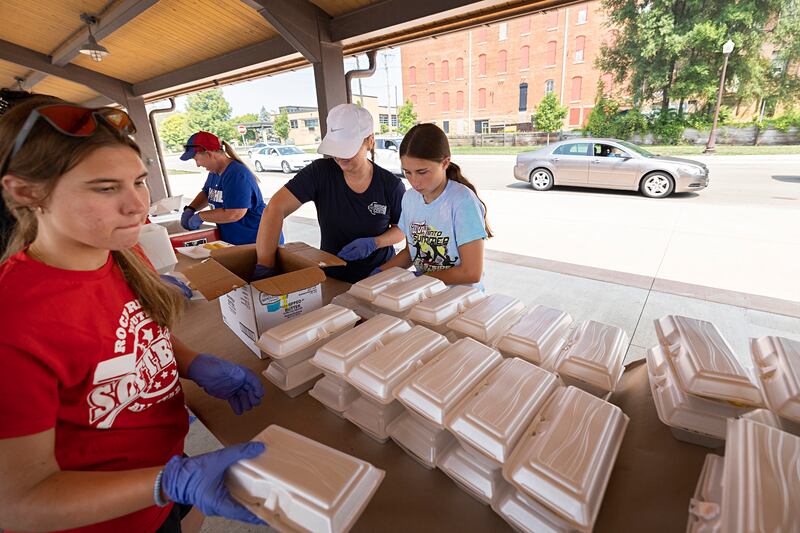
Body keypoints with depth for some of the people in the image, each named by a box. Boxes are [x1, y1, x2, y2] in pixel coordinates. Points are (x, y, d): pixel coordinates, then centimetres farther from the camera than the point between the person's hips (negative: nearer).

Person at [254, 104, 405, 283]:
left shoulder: (391, 185, -8)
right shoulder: (320, 172, -11)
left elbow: (403, 228, 4)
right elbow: (275, 208, -18)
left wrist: (373, 243, -15)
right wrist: (264, 268, -25)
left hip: (379, 277, -1)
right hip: (331, 279, 2)